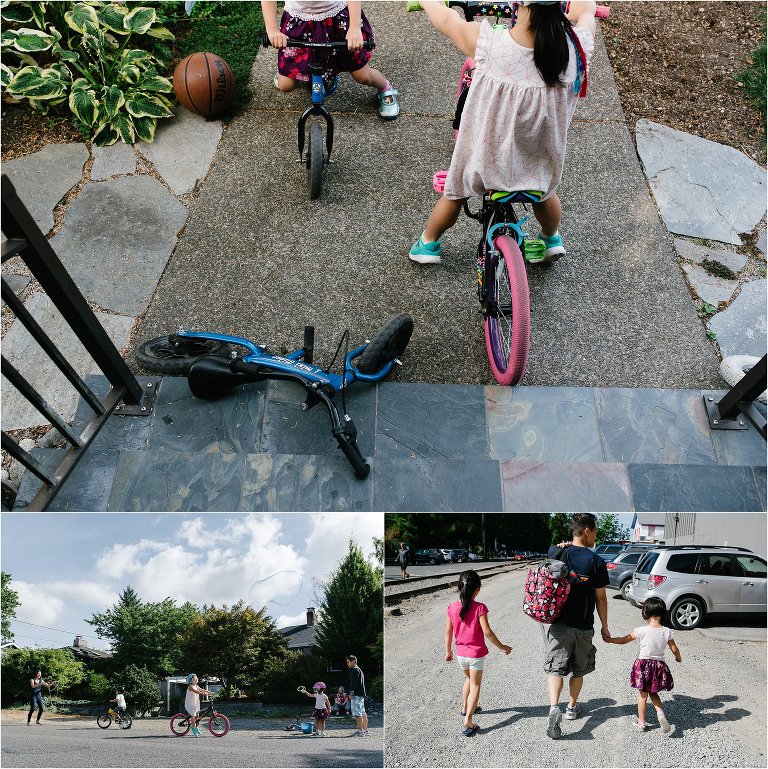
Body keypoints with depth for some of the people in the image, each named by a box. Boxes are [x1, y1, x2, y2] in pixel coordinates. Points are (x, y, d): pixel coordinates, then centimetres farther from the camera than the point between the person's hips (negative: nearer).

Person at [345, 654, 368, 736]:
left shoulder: (355, 670, -8)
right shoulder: (359, 670, 23)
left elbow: (354, 683, -17)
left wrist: (351, 693, -17)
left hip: (356, 695, -10)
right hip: (361, 694, 10)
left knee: (358, 713, -10)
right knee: (363, 713, 11)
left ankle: (360, 731, -12)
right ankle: (365, 731, 14)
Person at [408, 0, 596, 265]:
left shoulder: (487, 42, -31)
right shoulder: (578, 44, -24)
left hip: (486, 152, -2)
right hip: (542, 154, 2)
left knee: (455, 193, 27)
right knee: (543, 191, 34)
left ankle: (427, 244, 47)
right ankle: (552, 240, 58)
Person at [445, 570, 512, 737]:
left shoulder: (452, 607, -7)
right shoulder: (479, 608, -20)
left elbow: (448, 632, 1)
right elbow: (487, 632, -20)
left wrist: (448, 651, 14)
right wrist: (502, 647, -6)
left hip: (460, 653, 4)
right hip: (476, 653, -4)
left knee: (469, 679, 28)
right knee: (475, 685, 8)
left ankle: (465, 708, 42)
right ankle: (468, 721, 0)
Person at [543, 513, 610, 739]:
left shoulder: (556, 553, -4)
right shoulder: (596, 562, -12)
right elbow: (600, 598, -6)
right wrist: (604, 626, 5)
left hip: (557, 622, 1)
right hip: (583, 626, -1)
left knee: (555, 668, 3)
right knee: (578, 670, 19)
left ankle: (554, 708, -17)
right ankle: (572, 707, 33)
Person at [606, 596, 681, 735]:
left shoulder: (641, 631, -15)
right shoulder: (667, 632, -8)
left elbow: (624, 640, -5)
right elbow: (674, 649, 2)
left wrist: (609, 640, 10)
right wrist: (679, 658, 25)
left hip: (643, 665, -3)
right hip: (659, 666, 3)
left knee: (642, 695, 12)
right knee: (653, 693, 22)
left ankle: (641, 722, 22)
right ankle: (661, 715, 1)